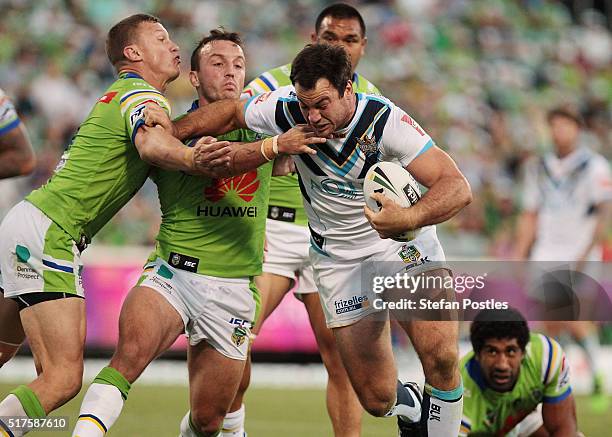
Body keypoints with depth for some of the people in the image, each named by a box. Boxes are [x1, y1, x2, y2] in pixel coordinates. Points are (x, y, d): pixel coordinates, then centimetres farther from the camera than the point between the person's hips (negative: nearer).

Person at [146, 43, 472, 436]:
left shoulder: (385, 120, -25)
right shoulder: (287, 109, -15)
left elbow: (457, 187, -31)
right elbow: (232, 112, 6)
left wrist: (408, 218, -49)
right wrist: (175, 129, -10)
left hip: (404, 242, -3)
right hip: (339, 259, 3)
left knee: (441, 355, -25)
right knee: (377, 399, -2)